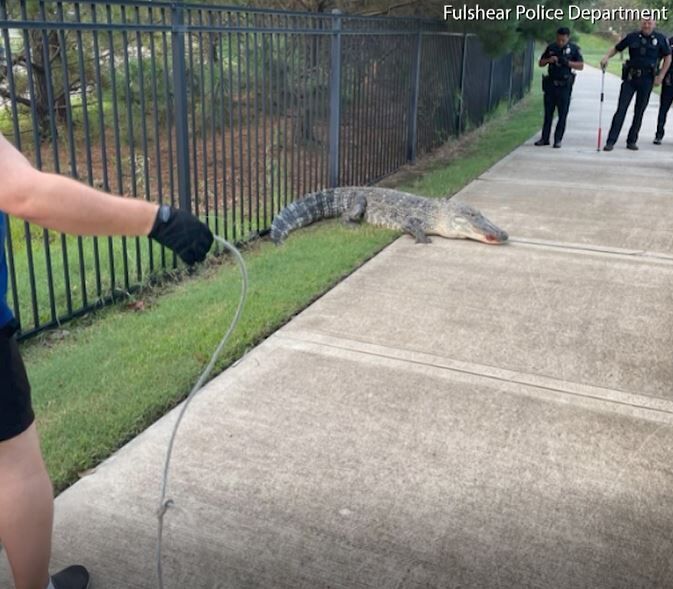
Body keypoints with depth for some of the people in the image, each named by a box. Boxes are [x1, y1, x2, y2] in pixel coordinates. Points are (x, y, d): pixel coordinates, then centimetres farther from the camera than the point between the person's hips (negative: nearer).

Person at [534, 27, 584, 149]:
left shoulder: (573, 49, 0)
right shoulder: (551, 48, 7)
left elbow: (581, 65, -1)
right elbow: (541, 63, 13)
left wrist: (567, 63, -16)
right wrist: (549, 60, -8)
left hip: (564, 85, -3)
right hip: (551, 84, 3)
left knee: (562, 114, -2)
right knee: (548, 112, 7)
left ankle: (558, 139, 3)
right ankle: (545, 138, 13)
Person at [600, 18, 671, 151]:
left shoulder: (660, 39, 2)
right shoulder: (632, 37, 3)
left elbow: (668, 57, 8)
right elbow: (616, 48, 11)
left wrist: (660, 76, 0)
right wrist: (607, 56, -9)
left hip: (647, 80, 0)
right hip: (630, 77, 0)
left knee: (639, 111, 6)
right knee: (621, 109, -5)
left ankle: (632, 141, 15)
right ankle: (611, 141, -6)